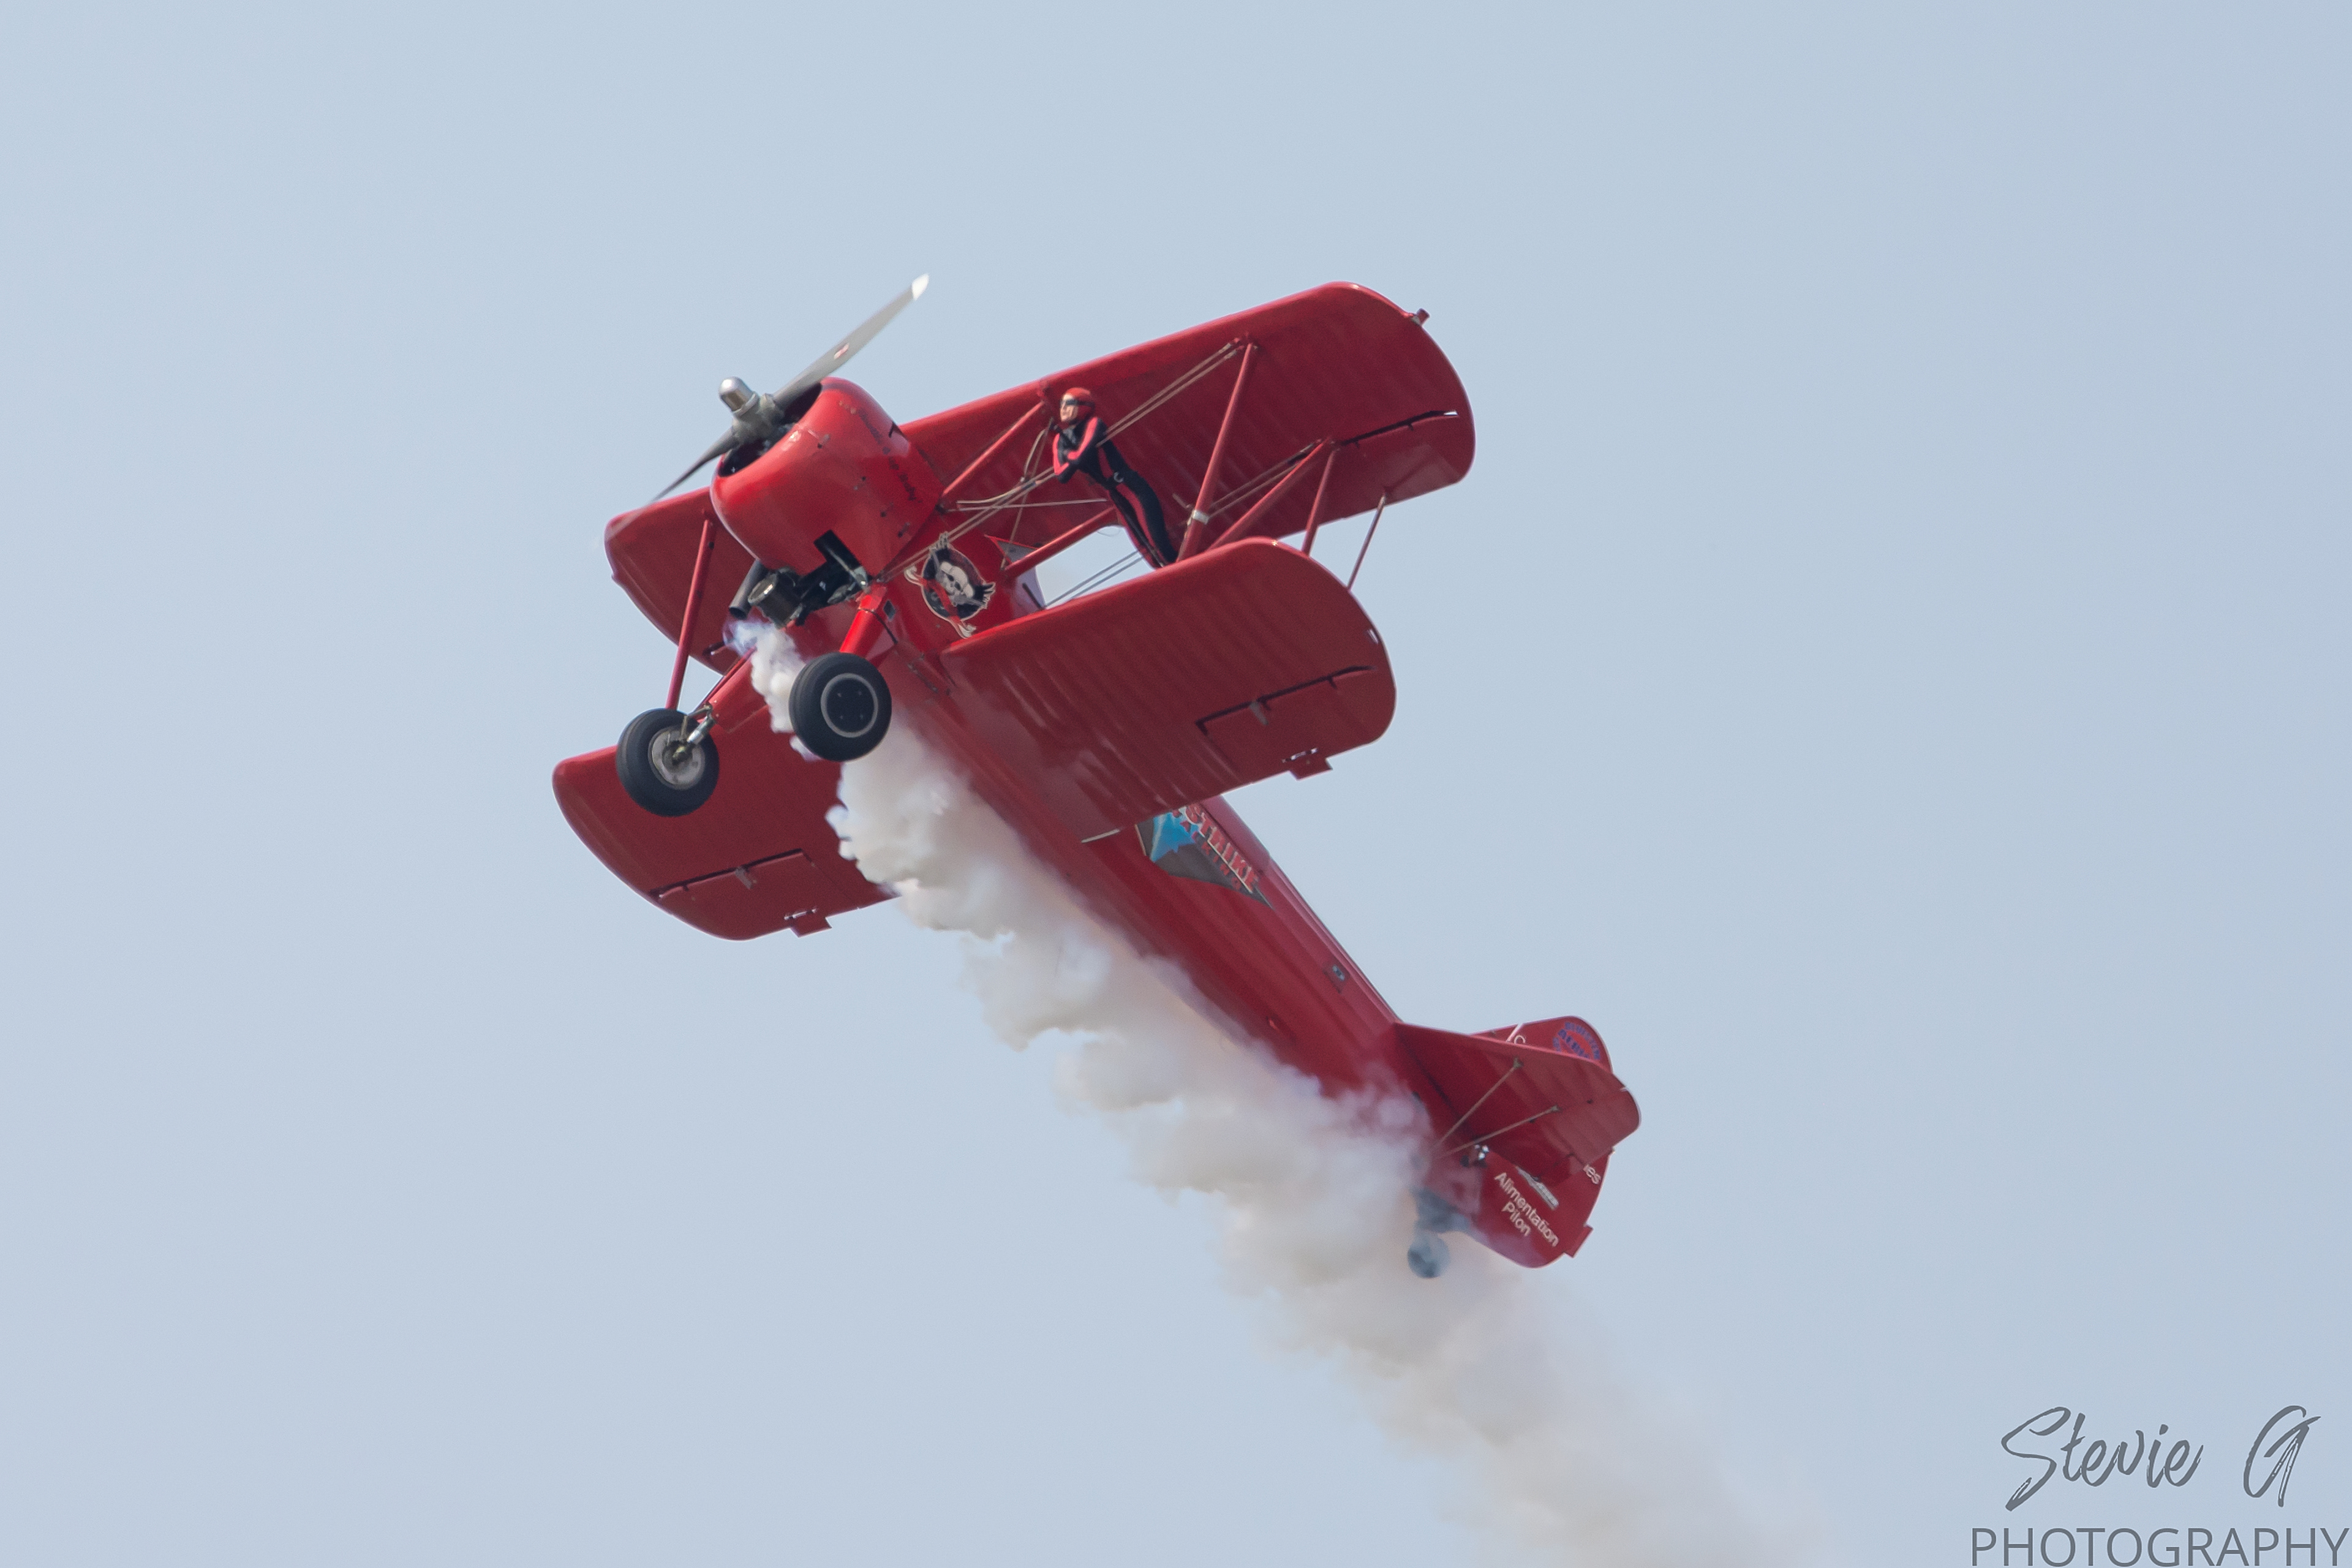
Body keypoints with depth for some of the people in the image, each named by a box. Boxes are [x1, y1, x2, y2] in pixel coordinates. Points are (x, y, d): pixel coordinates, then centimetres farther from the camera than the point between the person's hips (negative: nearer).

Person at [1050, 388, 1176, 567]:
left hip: (1133, 489, -8)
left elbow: (1082, 456, -28)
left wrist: (1068, 454, -7)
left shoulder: (1094, 424, -14)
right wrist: (1073, 458, -18)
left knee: (1158, 544, -13)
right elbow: (1062, 476, -4)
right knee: (1145, 548, 10)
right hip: (1115, 496, 8)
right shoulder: (1060, 440, 6)